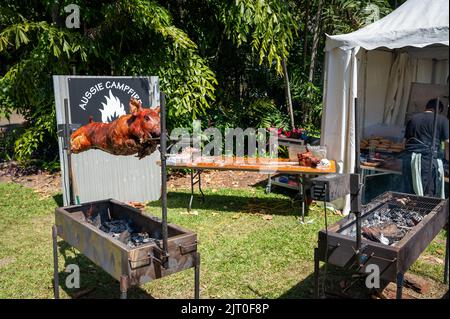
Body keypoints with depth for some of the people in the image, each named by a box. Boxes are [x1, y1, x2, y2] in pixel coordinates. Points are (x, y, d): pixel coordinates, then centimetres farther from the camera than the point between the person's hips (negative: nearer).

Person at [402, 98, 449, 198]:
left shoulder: (413, 119, 16)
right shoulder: (442, 120, 4)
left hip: (409, 159, 4)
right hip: (429, 159, -4)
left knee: (410, 195, 12)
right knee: (430, 196, 4)